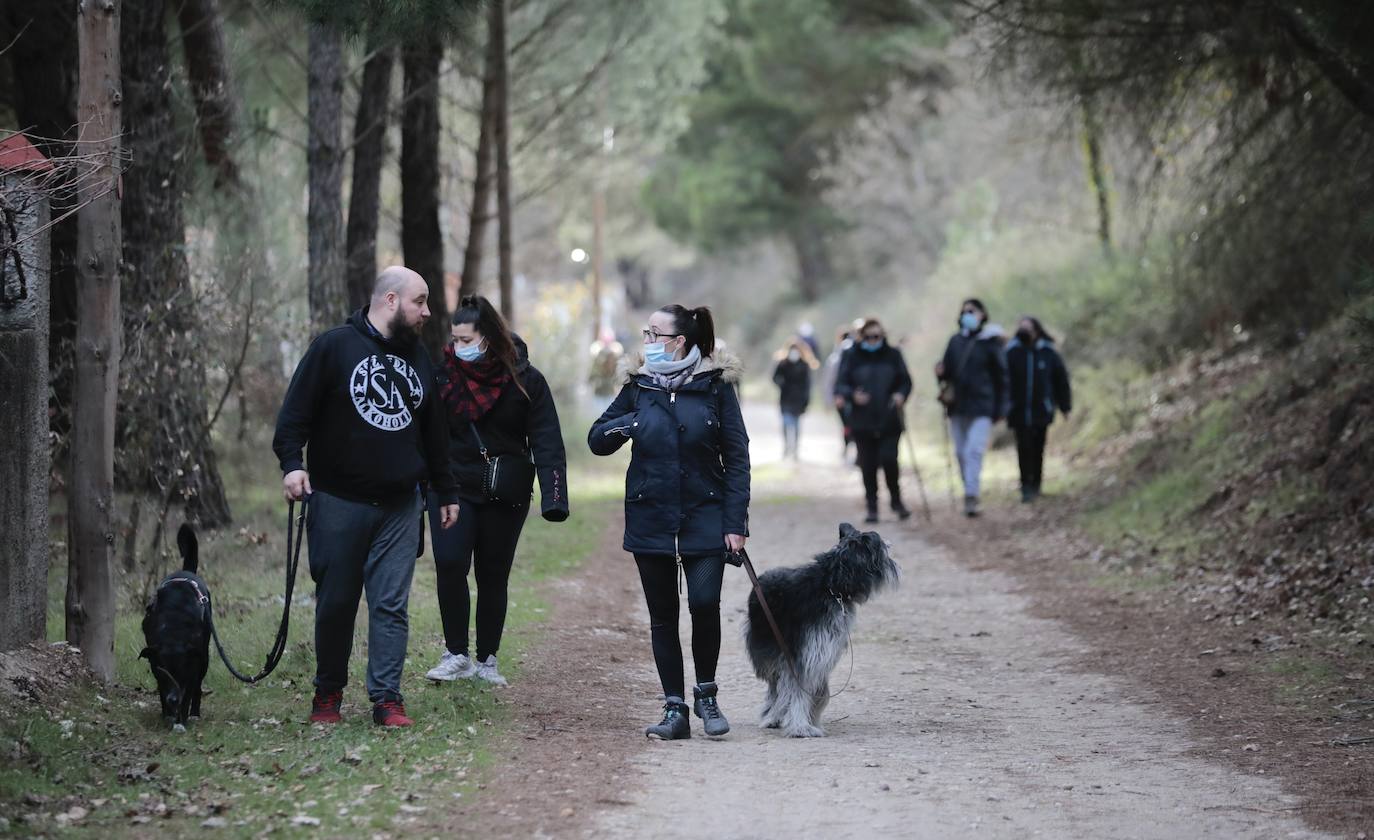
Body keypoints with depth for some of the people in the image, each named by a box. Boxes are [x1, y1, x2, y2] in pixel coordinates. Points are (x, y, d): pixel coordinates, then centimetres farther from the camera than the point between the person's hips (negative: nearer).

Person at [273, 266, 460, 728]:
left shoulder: (418, 358, 14)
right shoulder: (334, 347, -4)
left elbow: (433, 432, 22)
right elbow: (296, 411, -8)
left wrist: (445, 492, 23)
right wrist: (292, 463, -22)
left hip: (400, 507, 4)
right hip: (338, 503, -4)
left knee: (392, 605, -2)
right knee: (335, 602, 5)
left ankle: (387, 699, -1)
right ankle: (328, 694, 19)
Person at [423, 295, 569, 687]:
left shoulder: (525, 381, -6)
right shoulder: (443, 375, -1)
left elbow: (546, 442, -9)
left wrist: (553, 497, -20)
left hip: (505, 494, 0)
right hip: (453, 488, 1)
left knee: (493, 577, 6)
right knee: (450, 565, -15)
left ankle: (487, 660, 19)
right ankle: (456, 655, -4)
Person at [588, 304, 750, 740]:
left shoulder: (715, 386, -2)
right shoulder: (639, 387, 7)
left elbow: (737, 455, -1)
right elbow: (596, 439, 12)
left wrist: (736, 522, -7)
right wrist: (624, 426, -10)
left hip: (705, 516, -3)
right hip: (651, 519, 3)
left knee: (704, 603, -16)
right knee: (662, 615, 5)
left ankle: (706, 694, 5)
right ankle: (675, 710, 12)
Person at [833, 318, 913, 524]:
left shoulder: (892, 355, 7)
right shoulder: (852, 356, 4)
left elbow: (905, 381, 10)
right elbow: (841, 383, 1)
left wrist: (901, 395, -11)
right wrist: (852, 396, -19)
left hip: (889, 420, 0)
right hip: (862, 421, 0)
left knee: (889, 460, -11)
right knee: (868, 466, 1)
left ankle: (896, 500, 10)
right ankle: (872, 507, 11)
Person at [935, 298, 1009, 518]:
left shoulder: (990, 342, -3)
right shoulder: (955, 341, 11)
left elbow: (1002, 377, -1)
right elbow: (948, 371, 18)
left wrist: (1001, 408, -5)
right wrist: (941, 372, -6)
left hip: (982, 407, -5)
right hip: (957, 407, 5)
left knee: (974, 450, -16)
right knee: (962, 453, 10)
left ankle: (971, 496, -22)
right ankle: (970, 496, 22)